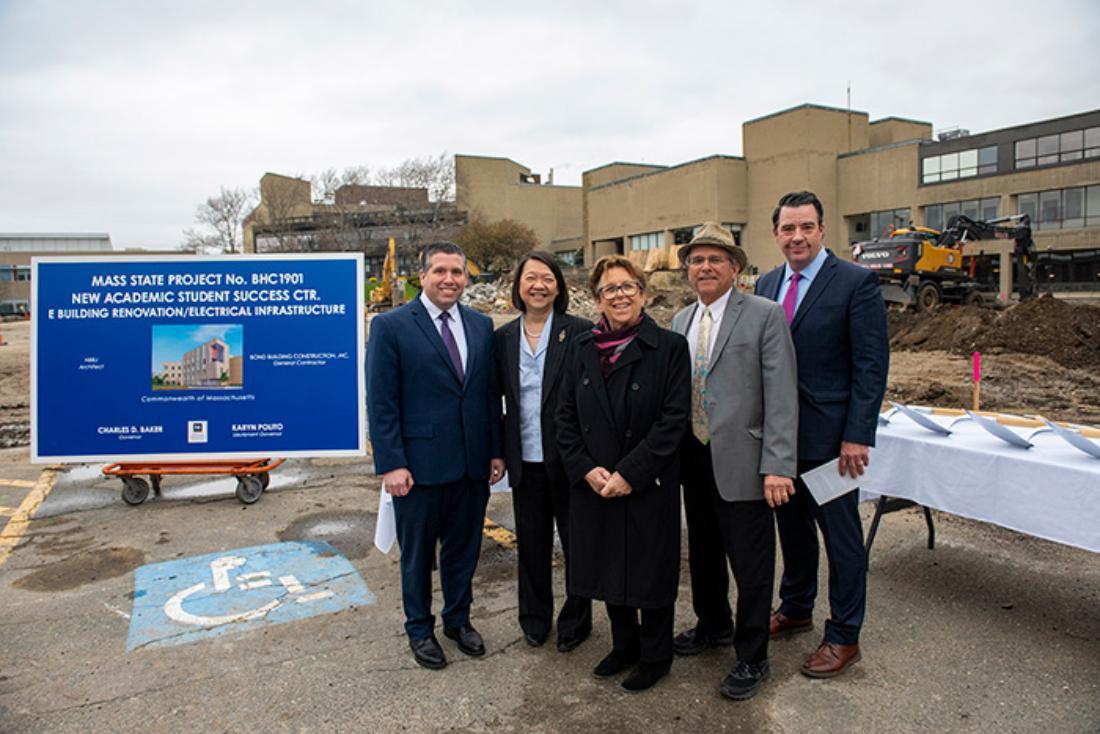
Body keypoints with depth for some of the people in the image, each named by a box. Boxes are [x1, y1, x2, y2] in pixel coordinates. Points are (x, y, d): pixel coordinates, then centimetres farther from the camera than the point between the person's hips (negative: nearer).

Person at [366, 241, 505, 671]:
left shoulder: (482, 325, 6)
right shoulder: (391, 326, -8)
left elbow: (491, 393, 9)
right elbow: (381, 403, -10)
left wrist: (496, 450, 7)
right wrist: (391, 464, -14)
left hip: (473, 463, 4)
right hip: (420, 465, -4)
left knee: (463, 548, 18)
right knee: (417, 554, 14)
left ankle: (458, 620, 40)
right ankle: (419, 630, 34)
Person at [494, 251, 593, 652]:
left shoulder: (580, 332, -7)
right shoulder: (503, 337, 6)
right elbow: (498, 395, 11)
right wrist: (500, 452, 4)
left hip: (568, 459, -3)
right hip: (525, 461, 3)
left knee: (577, 543, 11)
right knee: (532, 543, 15)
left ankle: (576, 620, 31)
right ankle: (535, 619, 35)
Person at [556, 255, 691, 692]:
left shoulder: (669, 346, -9)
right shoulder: (583, 348, 4)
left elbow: (674, 419, -14)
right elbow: (566, 416, 5)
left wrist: (629, 473, -18)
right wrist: (586, 468, -9)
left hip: (649, 487, -4)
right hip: (593, 486, 4)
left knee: (650, 570, 10)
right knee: (608, 568, 17)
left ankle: (655, 657, 32)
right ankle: (624, 645, 40)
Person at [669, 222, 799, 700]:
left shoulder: (764, 316, -9)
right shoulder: (681, 321, 11)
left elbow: (781, 396, -14)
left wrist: (778, 466, -19)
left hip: (741, 463, -6)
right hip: (694, 459, 6)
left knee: (751, 565, 6)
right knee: (703, 552, 21)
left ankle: (751, 658, 25)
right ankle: (713, 625, 44)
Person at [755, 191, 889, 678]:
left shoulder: (856, 283, -10)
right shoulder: (766, 285, 9)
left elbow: (872, 365, -12)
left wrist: (857, 436, -16)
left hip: (829, 435, -6)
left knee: (841, 536, 7)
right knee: (792, 526, 19)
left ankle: (843, 638, 22)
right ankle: (795, 609, 39)